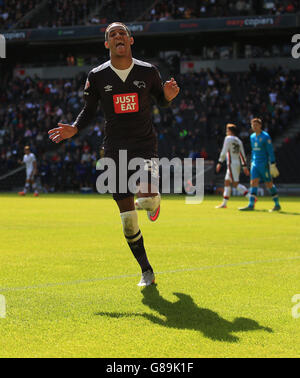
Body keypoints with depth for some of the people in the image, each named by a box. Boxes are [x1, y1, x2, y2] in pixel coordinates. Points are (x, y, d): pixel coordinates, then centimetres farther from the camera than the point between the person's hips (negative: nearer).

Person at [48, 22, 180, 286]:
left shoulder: (148, 71, 0)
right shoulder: (97, 76, 1)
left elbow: (162, 101, 14)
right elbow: (90, 110, 12)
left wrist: (169, 96, -10)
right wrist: (74, 129, -6)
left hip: (145, 145, -1)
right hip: (115, 150, 1)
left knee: (147, 199, -28)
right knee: (128, 220, 1)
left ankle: (154, 202, 13)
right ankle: (146, 271, 17)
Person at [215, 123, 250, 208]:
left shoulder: (228, 138, -7)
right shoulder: (239, 140, 16)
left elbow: (224, 151, -14)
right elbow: (242, 154, 17)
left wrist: (220, 163, -14)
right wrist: (244, 166, 19)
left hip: (232, 164, -9)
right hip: (238, 164, 9)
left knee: (236, 184, -12)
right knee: (227, 182, 12)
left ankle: (251, 198, -20)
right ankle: (224, 203, 11)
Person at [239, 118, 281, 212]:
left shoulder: (265, 136, -9)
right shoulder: (252, 137, 12)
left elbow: (270, 151, -11)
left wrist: (272, 165, -14)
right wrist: (252, 163, 21)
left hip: (264, 164, -6)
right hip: (255, 164, 6)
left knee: (269, 184, 0)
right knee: (253, 182, -5)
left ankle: (277, 205, 11)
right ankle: (251, 205, -10)